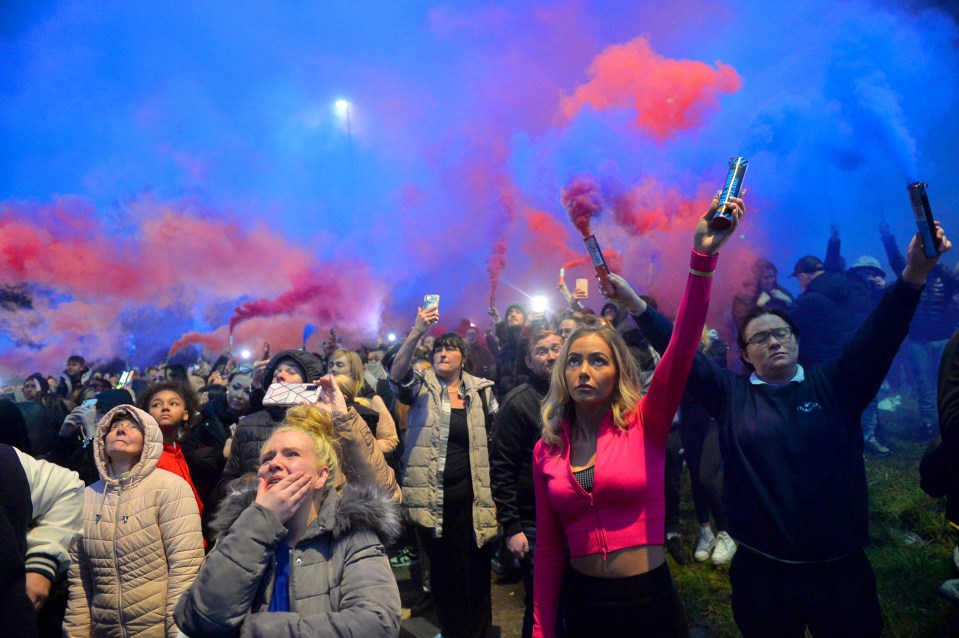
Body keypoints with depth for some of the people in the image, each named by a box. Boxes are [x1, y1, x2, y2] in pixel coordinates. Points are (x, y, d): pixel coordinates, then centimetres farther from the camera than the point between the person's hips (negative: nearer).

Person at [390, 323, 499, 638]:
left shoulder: (481, 391, 6)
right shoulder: (422, 388, 2)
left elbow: (494, 442, 9)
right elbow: (396, 376, -20)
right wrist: (416, 332, -33)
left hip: (470, 497, 1)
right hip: (431, 497, 0)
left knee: (474, 571, 6)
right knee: (442, 569, 12)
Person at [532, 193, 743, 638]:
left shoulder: (645, 424, -8)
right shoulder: (547, 449, -2)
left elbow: (682, 349, -24)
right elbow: (548, 548, 3)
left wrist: (702, 257, -33)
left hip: (651, 602, -1)